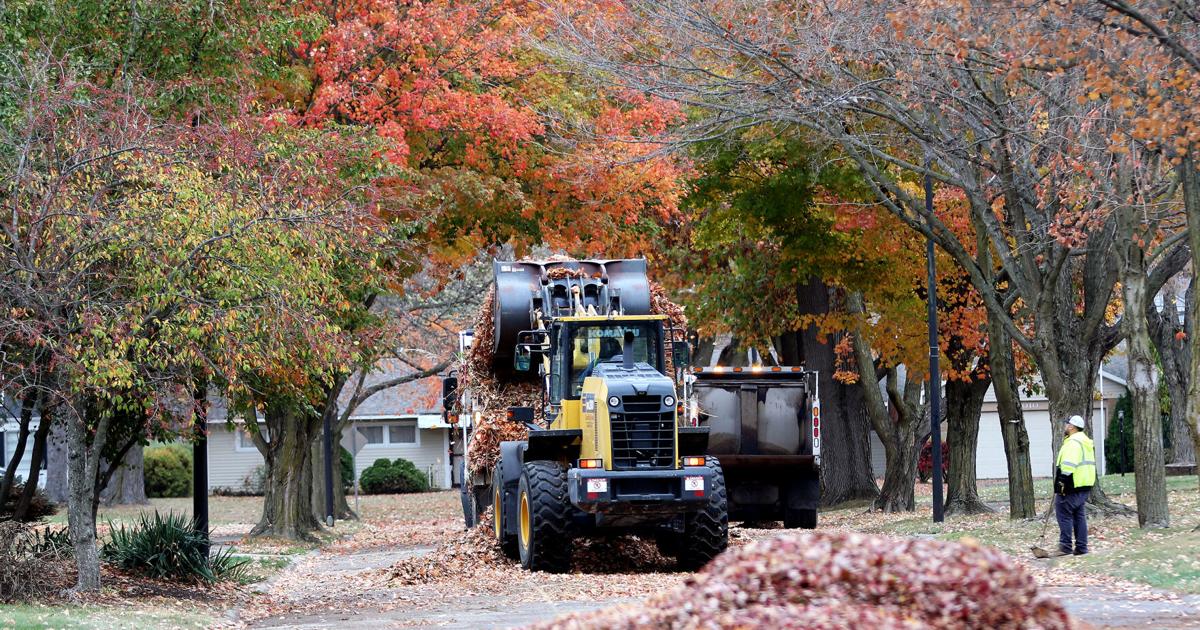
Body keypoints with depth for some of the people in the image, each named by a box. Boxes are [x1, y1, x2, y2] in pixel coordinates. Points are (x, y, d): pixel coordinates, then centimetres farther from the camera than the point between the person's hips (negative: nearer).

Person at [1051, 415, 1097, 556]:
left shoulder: (1073, 443, -15)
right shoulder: (1087, 442, 18)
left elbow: (1068, 465, -25)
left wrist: (1062, 481, -23)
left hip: (1071, 486, -10)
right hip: (1085, 486, 10)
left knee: (1064, 514, -6)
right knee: (1080, 516, 12)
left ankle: (1065, 547, -7)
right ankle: (1081, 547, 12)